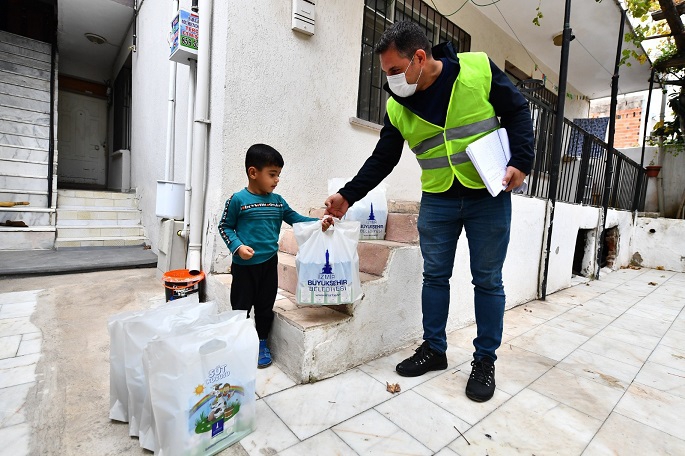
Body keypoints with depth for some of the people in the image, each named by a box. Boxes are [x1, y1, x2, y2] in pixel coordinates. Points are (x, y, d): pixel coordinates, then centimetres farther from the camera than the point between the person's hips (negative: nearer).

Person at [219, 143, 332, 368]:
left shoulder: (277, 201, 2)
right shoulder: (238, 200, -11)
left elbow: (295, 218, 6)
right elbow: (225, 227, -4)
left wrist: (319, 223, -7)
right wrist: (237, 246, -18)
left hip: (269, 263, 4)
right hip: (244, 264, -4)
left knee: (265, 306, 15)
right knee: (241, 306, 10)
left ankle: (262, 343, 33)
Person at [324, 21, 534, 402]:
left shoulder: (479, 68, -6)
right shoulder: (398, 107, 1)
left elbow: (517, 111, 2)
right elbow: (382, 159, 4)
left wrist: (521, 161, -10)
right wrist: (348, 196, -2)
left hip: (490, 196, -2)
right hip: (437, 200, 3)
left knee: (487, 281, 5)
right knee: (435, 276, 8)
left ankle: (485, 360, 22)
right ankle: (434, 349, 26)